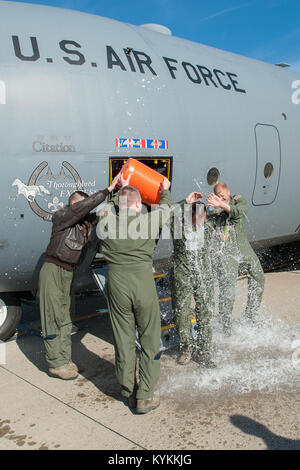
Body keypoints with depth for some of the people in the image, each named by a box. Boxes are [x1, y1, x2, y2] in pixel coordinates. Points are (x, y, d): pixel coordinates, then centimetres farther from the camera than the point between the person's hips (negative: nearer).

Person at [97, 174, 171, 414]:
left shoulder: (106, 222, 2)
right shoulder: (148, 220, -3)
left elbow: (110, 207, 26)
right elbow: (165, 208, 18)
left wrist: (122, 188, 40)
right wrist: (165, 189, 38)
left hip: (116, 282, 3)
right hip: (143, 280, -2)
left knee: (123, 338, 14)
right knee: (150, 338, 10)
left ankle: (128, 391, 27)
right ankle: (145, 396, 14)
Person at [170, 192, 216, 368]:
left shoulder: (208, 228, 3)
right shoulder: (179, 226, -8)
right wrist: (185, 203, -27)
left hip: (204, 276, 3)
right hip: (182, 276, -3)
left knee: (205, 313, 5)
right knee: (181, 312, 3)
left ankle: (203, 352, 19)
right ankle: (187, 346, 26)